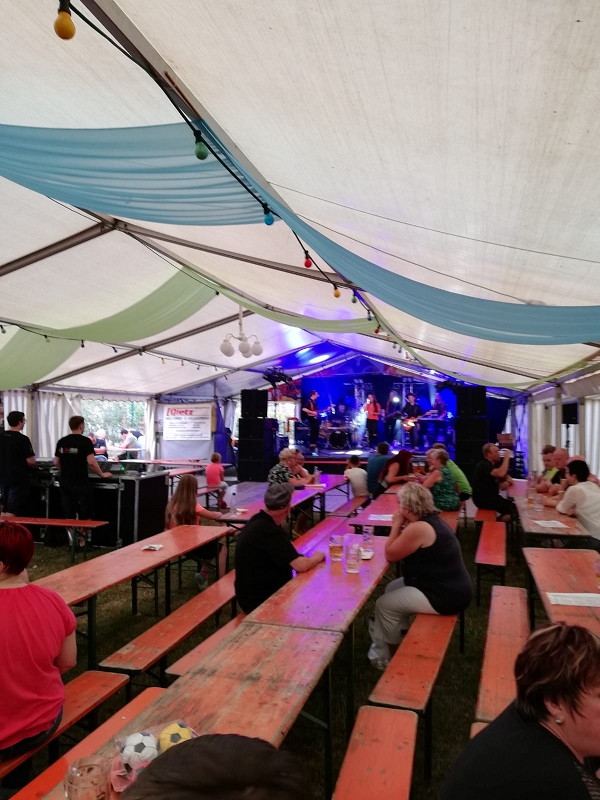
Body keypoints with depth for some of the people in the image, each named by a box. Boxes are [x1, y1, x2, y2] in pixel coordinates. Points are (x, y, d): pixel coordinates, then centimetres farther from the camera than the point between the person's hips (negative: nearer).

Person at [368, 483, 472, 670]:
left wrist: (396, 525, -7)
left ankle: (389, 657, 17)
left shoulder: (419, 528, -24)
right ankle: (399, 636, 27)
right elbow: (400, 549, 14)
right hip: (452, 587, 10)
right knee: (393, 589, 19)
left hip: (445, 596, -10)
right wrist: (401, 527, 0)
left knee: (384, 605, -1)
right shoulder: (432, 519, 6)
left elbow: (390, 555, -14)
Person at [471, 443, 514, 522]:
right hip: (483, 499, -9)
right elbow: (500, 474, -32)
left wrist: (507, 482, -6)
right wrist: (506, 457, -20)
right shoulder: (484, 465, -16)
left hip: (492, 496, 9)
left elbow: (507, 477, 18)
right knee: (511, 507, -20)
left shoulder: (495, 464, 15)